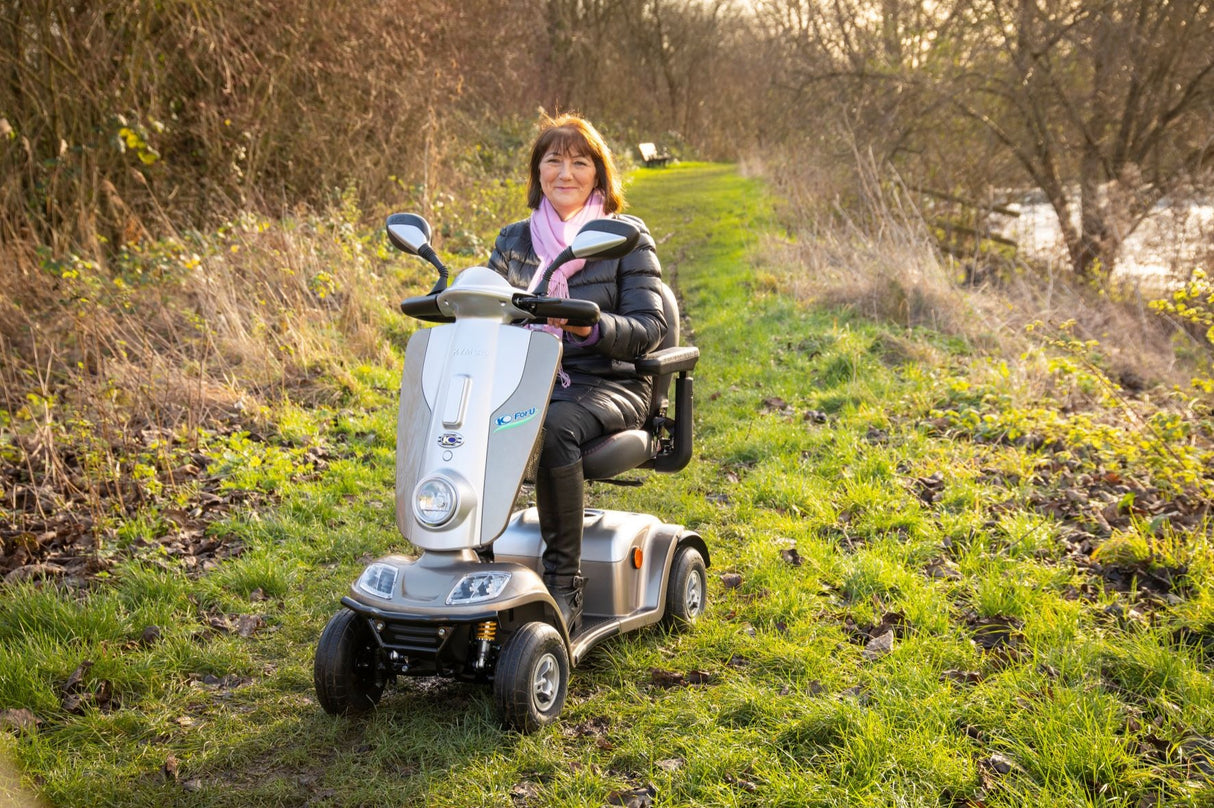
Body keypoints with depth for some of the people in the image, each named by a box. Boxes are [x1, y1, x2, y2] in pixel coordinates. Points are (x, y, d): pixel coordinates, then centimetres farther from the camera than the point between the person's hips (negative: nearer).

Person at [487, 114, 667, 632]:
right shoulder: (513, 241, 15)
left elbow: (648, 328, -6)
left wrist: (592, 326, -25)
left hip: (608, 384, -3)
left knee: (554, 429, -37)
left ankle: (564, 582, -27)